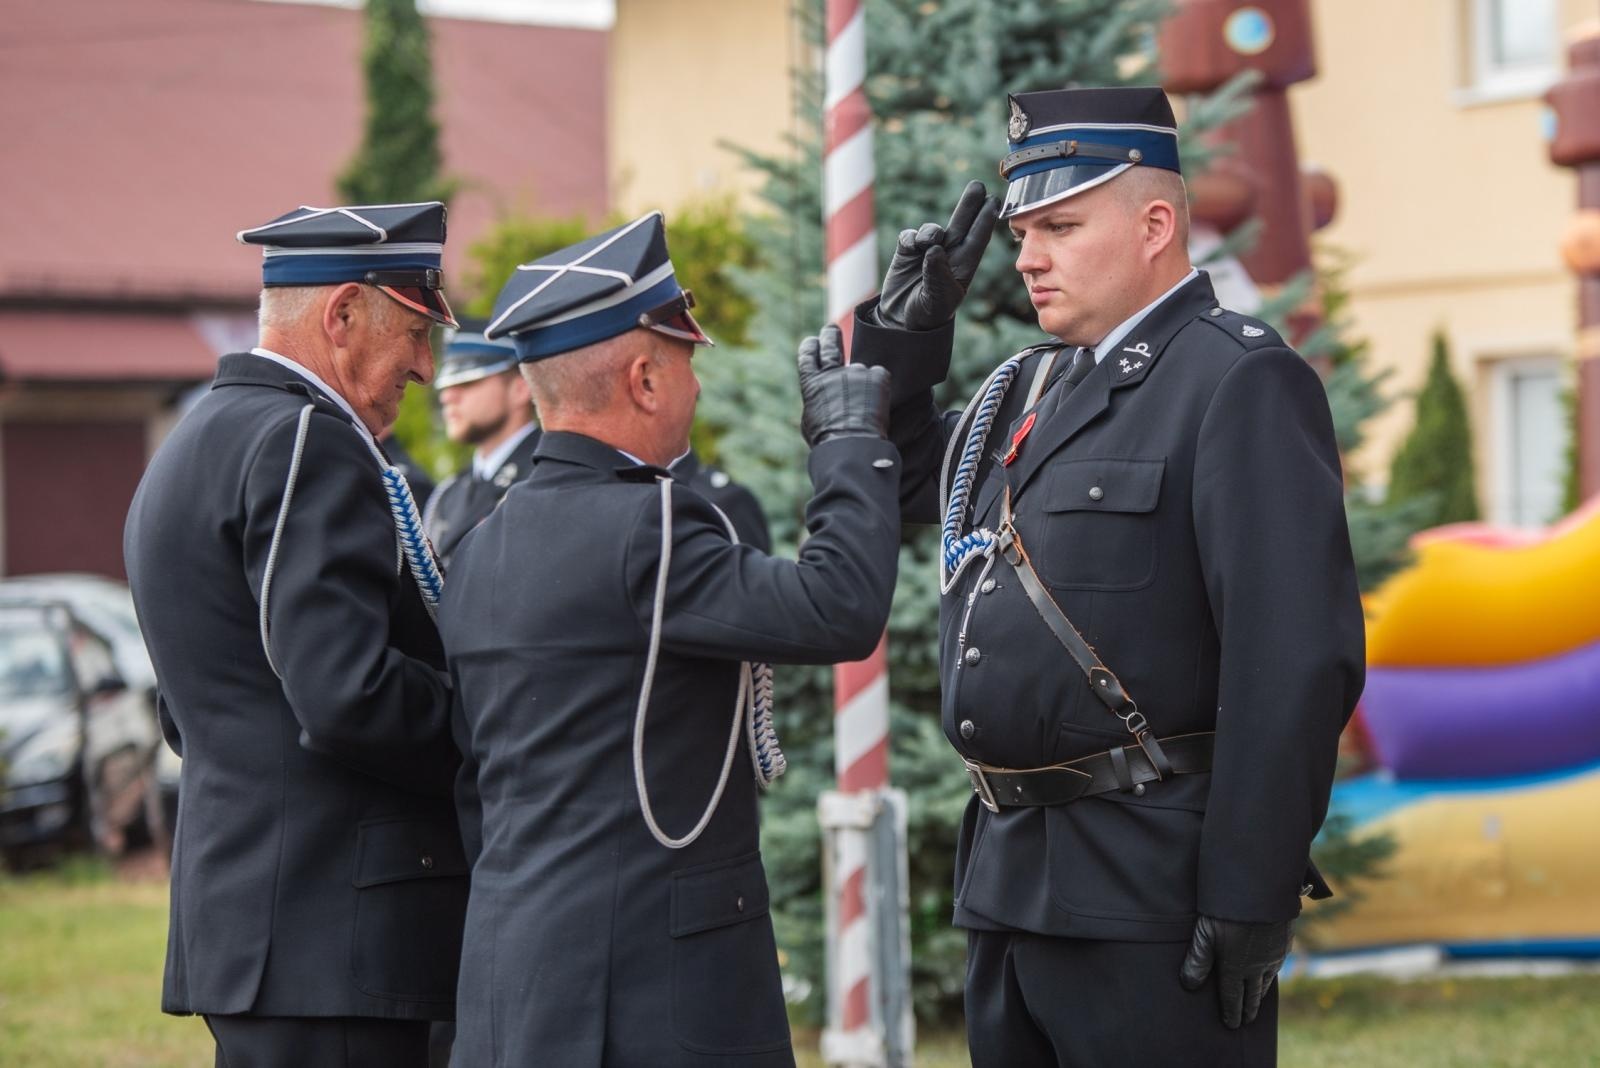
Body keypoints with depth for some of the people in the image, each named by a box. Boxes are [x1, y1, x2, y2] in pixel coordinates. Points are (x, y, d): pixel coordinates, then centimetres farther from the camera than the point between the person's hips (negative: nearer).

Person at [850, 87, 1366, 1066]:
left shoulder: (1241, 381, -11)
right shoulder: (1032, 388, 15)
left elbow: (1297, 657, -18)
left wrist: (1250, 903, -20)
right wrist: (906, 330, 12)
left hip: (1151, 893, -8)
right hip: (1010, 877, 8)